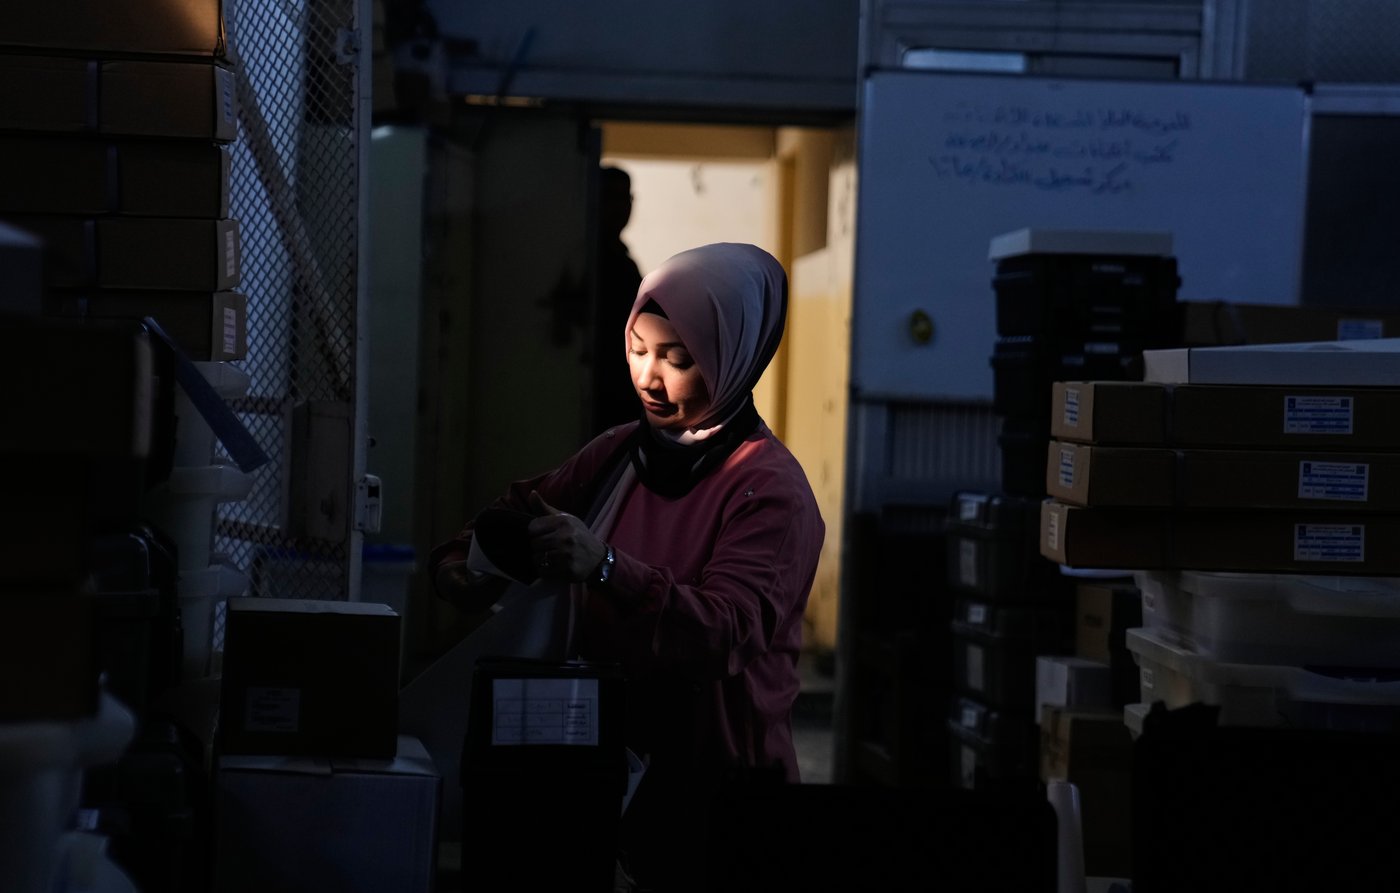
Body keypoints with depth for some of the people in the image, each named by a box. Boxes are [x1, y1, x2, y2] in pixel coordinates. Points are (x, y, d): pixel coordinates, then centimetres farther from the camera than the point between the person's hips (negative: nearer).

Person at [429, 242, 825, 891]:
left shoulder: (769, 489, -11)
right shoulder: (617, 454, 8)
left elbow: (723, 634, -23)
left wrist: (605, 567, -37)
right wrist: (460, 565, -14)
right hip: (605, 758, 5)